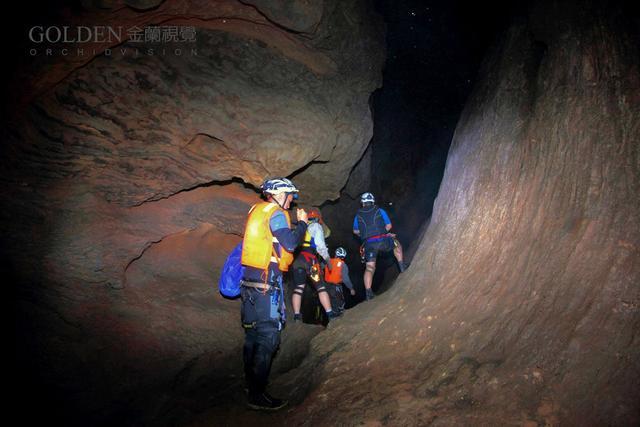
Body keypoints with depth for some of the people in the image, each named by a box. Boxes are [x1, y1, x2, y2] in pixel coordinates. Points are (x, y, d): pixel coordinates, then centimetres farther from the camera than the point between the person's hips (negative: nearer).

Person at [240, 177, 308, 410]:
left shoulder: (258, 210, 18)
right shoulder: (275, 212, -9)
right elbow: (290, 243, -17)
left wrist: (297, 224, 21)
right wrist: (302, 222, -2)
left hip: (251, 278, 10)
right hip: (266, 280, -10)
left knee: (253, 332, 17)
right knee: (268, 334, -6)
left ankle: (251, 382, 29)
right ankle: (257, 394, -3)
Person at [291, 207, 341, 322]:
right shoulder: (316, 226, 6)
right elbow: (320, 245, -7)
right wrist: (327, 259, 1)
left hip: (297, 260, 5)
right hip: (310, 259, -5)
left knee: (298, 288, 7)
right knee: (321, 287, 0)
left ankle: (296, 315, 3)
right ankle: (330, 313, -1)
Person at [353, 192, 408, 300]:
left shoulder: (358, 215, 11)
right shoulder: (380, 211, 7)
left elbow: (355, 231, 23)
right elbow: (389, 226, 11)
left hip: (369, 244, 1)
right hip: (383, 241, 0)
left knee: (369, 268, 5)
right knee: (396, 244, 31)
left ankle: (368, 292, -5)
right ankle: (402, 266, 31)